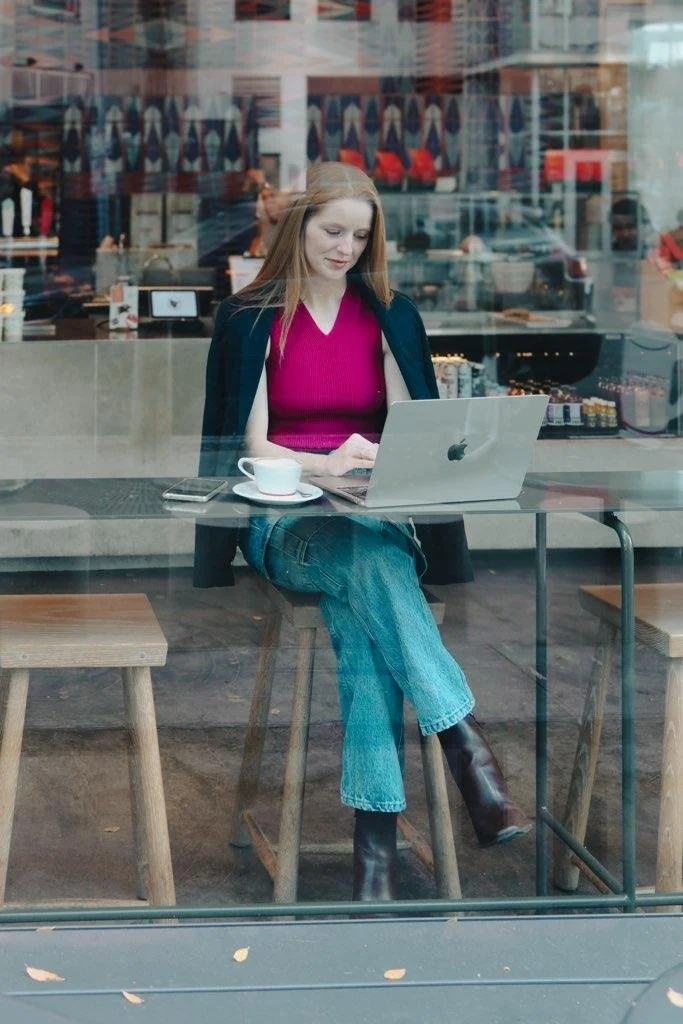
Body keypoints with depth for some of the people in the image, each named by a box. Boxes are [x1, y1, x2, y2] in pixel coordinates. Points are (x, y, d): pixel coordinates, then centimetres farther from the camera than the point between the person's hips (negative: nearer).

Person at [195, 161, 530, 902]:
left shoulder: (389, 317, 14)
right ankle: (468, 748, -47)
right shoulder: (253, 318, 6)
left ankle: (377, 833, -43)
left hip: (375, 515, 2)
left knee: (361, 608, -35)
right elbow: (250, 446, -2)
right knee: (370, 562, -38)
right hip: (285, 523, -2)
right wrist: (325, 465, -22)